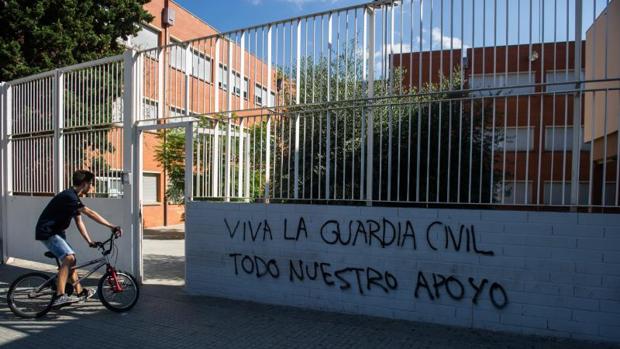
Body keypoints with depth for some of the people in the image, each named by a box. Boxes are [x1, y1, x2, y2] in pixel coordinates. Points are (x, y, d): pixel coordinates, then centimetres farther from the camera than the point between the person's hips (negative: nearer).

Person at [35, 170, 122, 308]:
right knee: (68, 258, -23)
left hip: (55, 231, 11)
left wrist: (90, 241, 4)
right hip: (47, 232, -11)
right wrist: (111, 226, -29)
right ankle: (59, 297, -26)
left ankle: (80, 292, 26)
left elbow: (79, 222, 9)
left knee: (70, 258, 15)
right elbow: (90, 213, -28)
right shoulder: (69, 196, -22)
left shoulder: (74, 197, 9)